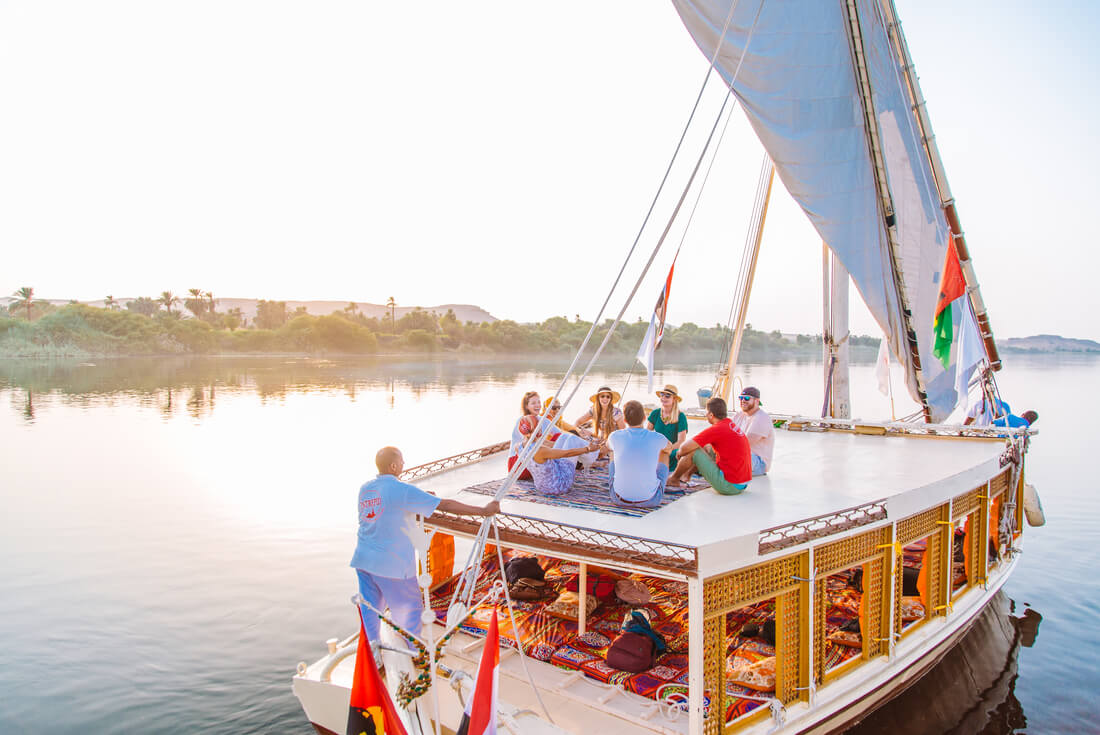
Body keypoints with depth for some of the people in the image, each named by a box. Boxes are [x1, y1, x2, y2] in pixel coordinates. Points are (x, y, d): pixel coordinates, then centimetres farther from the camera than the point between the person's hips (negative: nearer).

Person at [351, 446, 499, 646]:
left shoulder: (364, 488, 5)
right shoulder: (403, 491, -16)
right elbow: (446, 505, -17)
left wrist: (421, 500, 24)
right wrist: (483, 511, -12)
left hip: (363, 560, 7)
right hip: (392, 563, -6)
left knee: (370, 608, 15)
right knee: (409, 609, 10)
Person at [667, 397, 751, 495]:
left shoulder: (715, 429, -17)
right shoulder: (731, 424, 9)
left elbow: (685, 448, -14)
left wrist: (680, 453, 9)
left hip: (729, 485, -9)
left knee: (693, 451, -2)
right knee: (707, 447, 22)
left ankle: (674, 479, 20)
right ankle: (687, 474, 38)